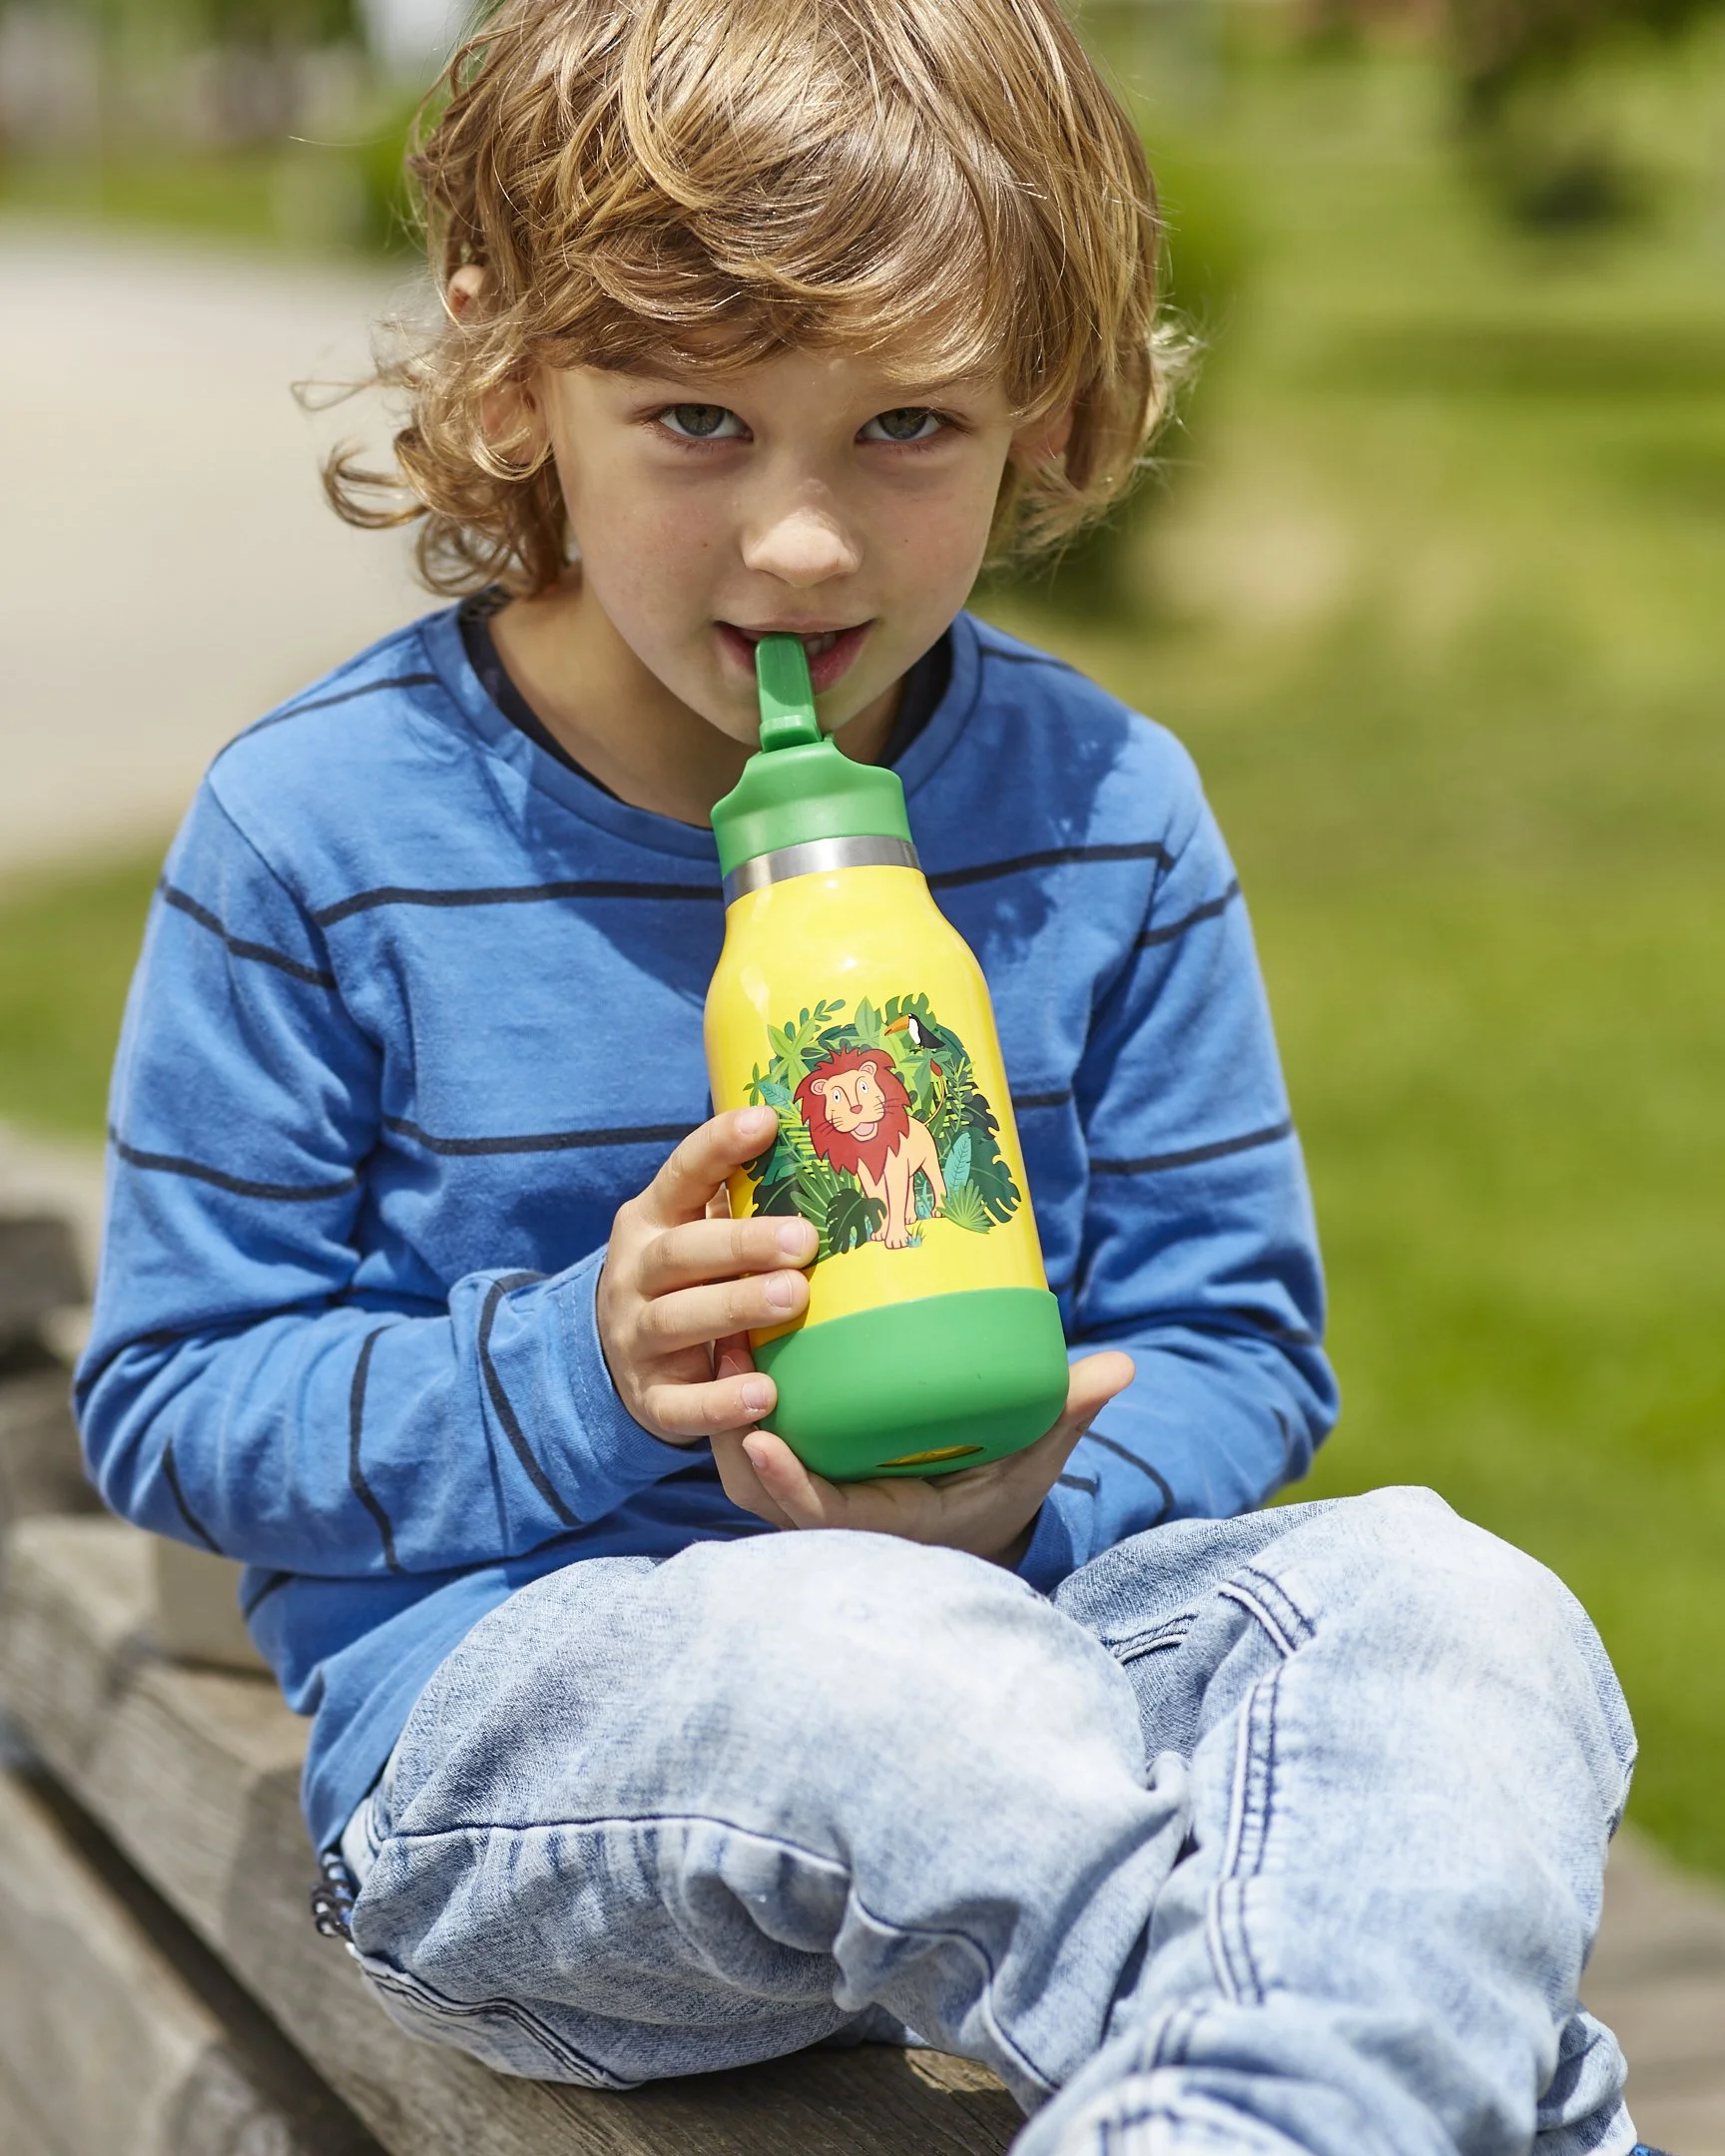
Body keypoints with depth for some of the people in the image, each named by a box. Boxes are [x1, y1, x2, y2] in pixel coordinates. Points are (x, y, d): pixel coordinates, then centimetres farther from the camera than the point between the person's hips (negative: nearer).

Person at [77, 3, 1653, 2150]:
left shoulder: (1101, 809, 4)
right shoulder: (323, 825, -3)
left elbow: (1234, 1338, 10)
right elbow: (170, 1396, 1)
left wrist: (1029, 1498, -14)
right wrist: (575, 1376, -17)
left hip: (1021, 1603, 4)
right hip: (509, 1701, -3)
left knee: (1453, 1610, -27)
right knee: (898, 1662, -38)